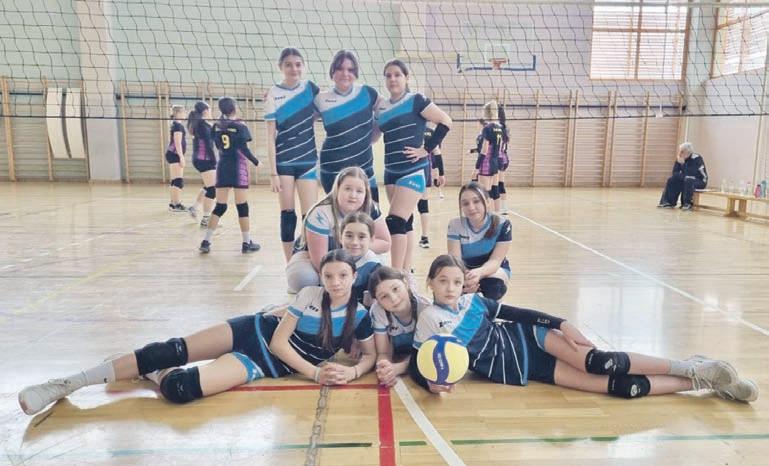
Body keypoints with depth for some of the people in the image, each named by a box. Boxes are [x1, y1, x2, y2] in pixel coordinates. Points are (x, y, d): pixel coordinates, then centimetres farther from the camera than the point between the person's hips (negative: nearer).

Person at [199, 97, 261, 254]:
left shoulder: (217, 126, 7)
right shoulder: (240, 126, -8)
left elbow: (217, 145, 12)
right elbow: (244, 149, -11)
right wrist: (256, 162, 2)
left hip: (222, 167, 5)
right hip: (238, 168, -5)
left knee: (220, 206, 9)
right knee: (242, 206, 1)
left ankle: (206, 241, 6)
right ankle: (247, 243, 6)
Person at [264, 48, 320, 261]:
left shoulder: (310, 87, 3)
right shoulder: (273, 95, -3)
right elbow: (271, 136, -4)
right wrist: (273, 172, -9)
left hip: (308, 161, 1)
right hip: (283, 162, -1)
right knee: (287, 214, 4)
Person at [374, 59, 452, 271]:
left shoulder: (415, 100, -7)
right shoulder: (381, 107, 9)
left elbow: (445, 122, -10)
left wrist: (427, 149, -11)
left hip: (414, 171, -6)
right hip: (391, 172, 6)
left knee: (395, 222, -15)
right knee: (404, 222, 12)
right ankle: (405, 273, 21)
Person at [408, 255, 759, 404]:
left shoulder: (473, 301, 1)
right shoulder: (428, 321, -8)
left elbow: (517, 312, 5)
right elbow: (416, 365, -5)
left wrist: (561, 323, -5)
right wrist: (432, 384, -27)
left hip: (525, 338, 3)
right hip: (514, 369, -3)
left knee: (596, 361, -23)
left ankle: (690, 368, -7)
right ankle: (698, 381, -7)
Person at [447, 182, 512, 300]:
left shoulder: (502, 224, -22)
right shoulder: (455, 225, -18)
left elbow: (495, 260, -28)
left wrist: (479, 273, -52)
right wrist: (464, 277, -51)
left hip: (495, 269, -1)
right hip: (466, 271, 1)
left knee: (492, 285, -36)